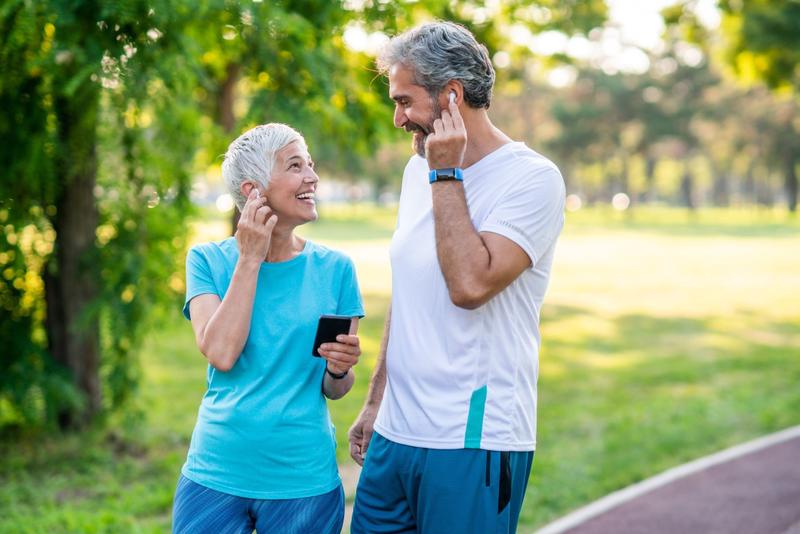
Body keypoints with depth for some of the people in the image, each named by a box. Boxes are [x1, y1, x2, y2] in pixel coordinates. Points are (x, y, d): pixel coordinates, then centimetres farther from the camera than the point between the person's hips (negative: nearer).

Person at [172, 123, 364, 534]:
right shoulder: (208, 260, -1)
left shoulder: (333, 268, 0)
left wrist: (339, 369, -17)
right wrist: (250, 258, -13)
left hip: (303, 481, 1)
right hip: (216, 474, -1)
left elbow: (335, 390, 5)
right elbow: (220, 354, -16)